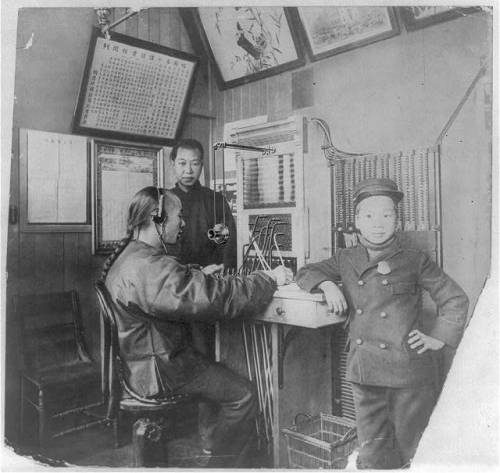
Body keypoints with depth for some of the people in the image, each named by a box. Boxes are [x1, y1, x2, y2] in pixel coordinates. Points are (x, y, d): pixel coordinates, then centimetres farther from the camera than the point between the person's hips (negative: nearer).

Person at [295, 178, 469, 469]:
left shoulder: (415, 262, -2)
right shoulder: (346, 260, 7)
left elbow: (456, 299, 4)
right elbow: (306, 272, 17)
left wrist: (439, 338, -4)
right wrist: (327, 284, -2)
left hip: (410, 372, -2)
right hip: (365, 372, 3)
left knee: (409, 451, 12)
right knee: (372, 456, 11)